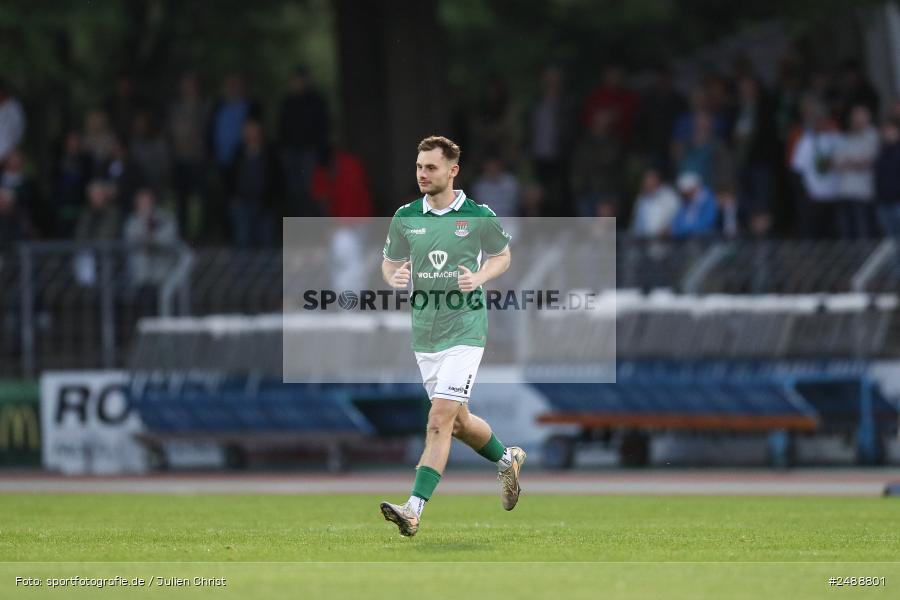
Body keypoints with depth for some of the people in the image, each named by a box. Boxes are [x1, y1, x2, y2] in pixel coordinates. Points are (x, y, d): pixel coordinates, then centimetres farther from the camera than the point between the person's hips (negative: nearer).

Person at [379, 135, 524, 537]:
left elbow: (502, 256, 10)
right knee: (458, 422, 16)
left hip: (465, 330, -5)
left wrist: (480, 278, -10)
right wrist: (395, 278, -8)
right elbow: (390, 262, 15)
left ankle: (414, 510, -20)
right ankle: (507, 459, 45)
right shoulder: (405, 217, 4)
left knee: (441, 420, -16)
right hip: (424, 334, 5)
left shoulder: (479, 217, -5)